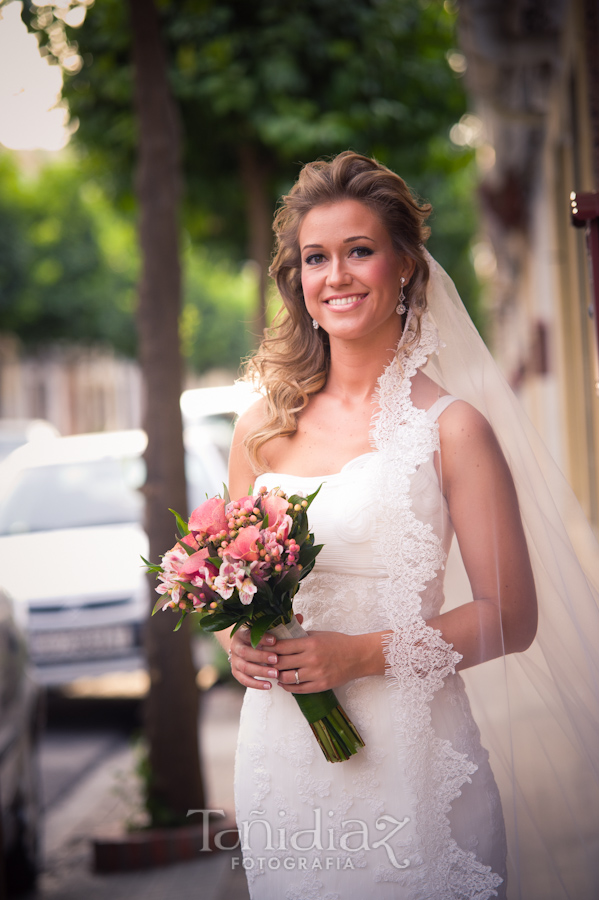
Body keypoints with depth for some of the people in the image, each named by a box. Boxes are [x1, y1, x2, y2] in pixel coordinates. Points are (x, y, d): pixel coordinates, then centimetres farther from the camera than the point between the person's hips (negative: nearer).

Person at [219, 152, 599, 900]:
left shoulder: (451, 428, -7)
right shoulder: (262, 429, 7)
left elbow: (510, 618, -7)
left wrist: (361, 654, -16)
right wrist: (238, 639, -4)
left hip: (406, 754, -4)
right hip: (280, 752, 4)